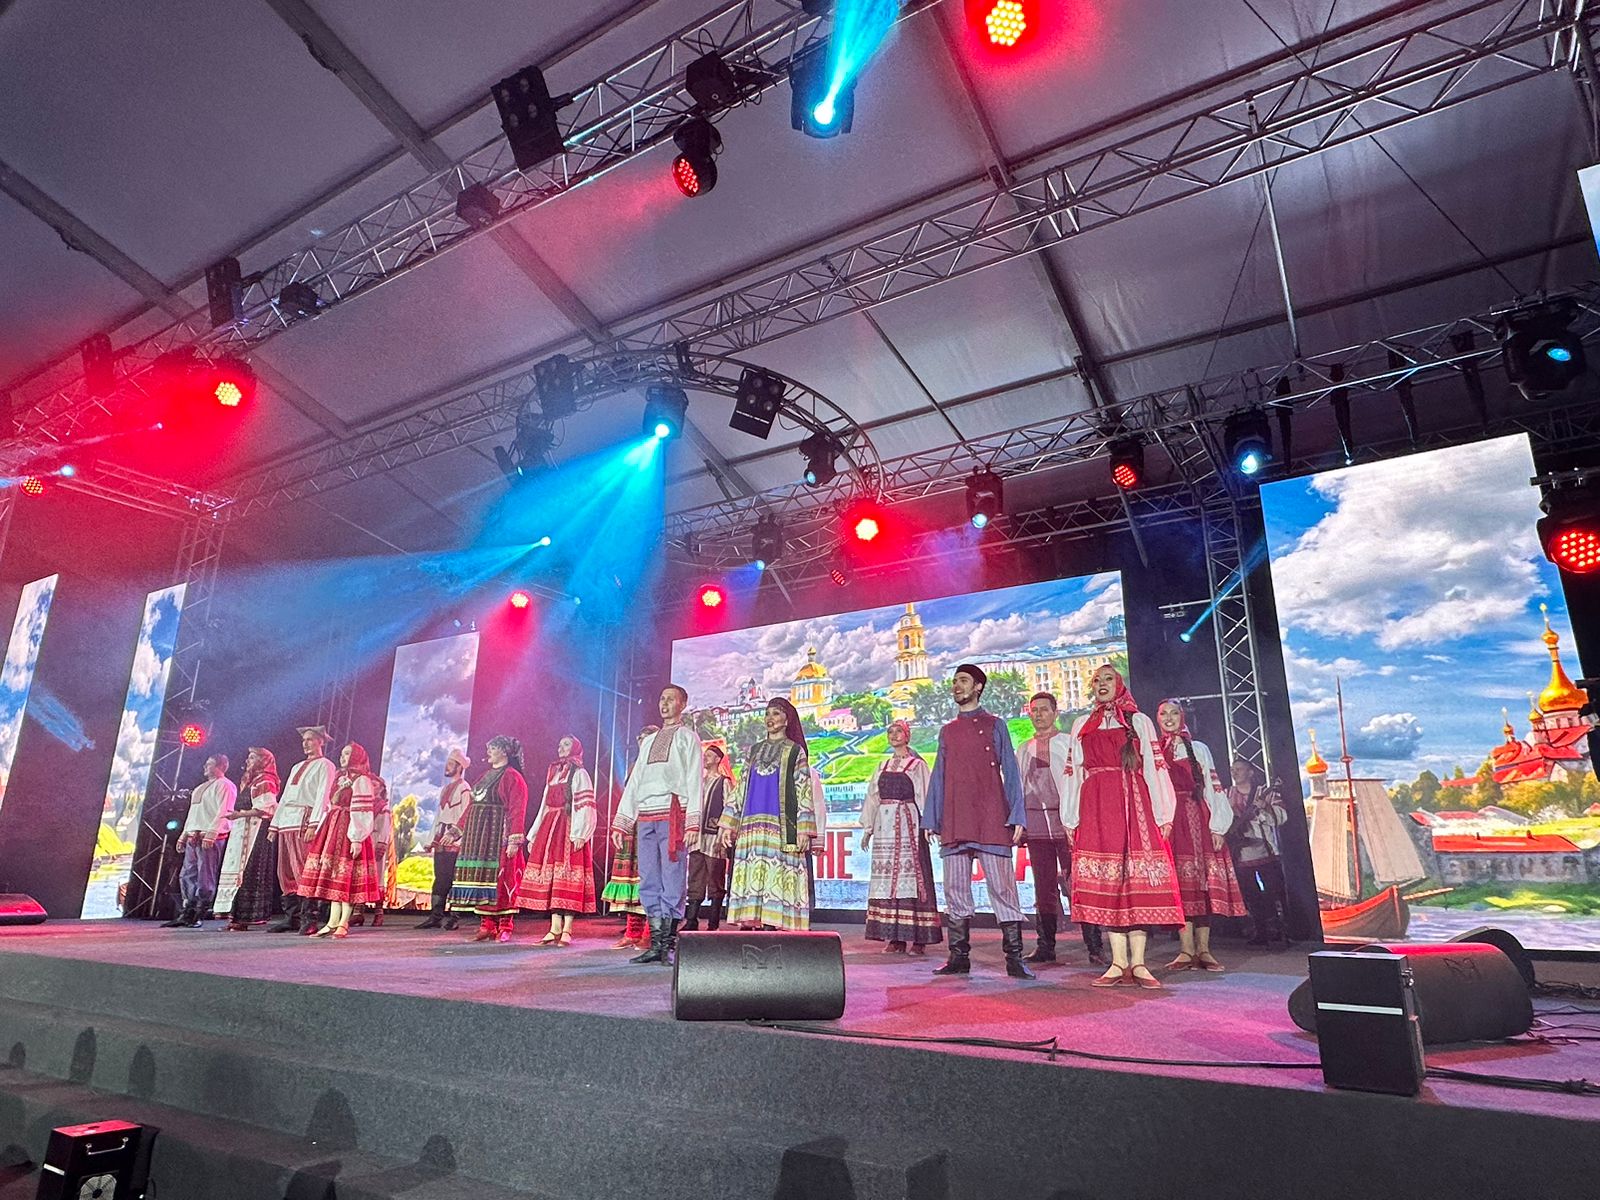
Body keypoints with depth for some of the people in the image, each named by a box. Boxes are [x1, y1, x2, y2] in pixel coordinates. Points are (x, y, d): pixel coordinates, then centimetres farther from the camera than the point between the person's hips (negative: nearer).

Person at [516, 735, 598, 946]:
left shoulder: (579, 774, 1)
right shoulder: (553, 774, 21)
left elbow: (584, 806, -8)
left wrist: (579, 834, -19)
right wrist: (533, 835, 17)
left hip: (569, 830, -7)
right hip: (549, 828, 7)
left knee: (568, 878, -10)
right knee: (550, 878, 3)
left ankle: (567, 930, -9)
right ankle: (555, 928, 7)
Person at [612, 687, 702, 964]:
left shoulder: (688, 737, 8)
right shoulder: (649, 741, 25)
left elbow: (693, 781, -1)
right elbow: (634, 782, 22)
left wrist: (693, 823, -13)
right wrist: (620, 823, 14)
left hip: (672, 814, -6)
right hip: (645, 816, 6)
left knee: (672, 880, -7)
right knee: (648, 881, 4)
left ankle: (668, 945, -3)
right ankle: (655, 944, 9)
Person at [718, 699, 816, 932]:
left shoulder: (795, 751, 6)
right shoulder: (754, 751, 19)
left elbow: (803, 791, 0)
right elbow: (740, 789, 19)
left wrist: (803, 830, -10)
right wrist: (727, 824, 12)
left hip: (780, 827, -4)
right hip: (751, 826, 4)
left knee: (773, 878, -10)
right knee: (749, 876, -2)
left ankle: (771, 926, -8)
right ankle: (747, 925, -1)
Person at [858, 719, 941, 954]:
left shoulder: (917, 765, 2)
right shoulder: (883, 766, 17)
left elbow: (925, 796, -4)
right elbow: (872, 796, 18)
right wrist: (867, 828, 15)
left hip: (907, 825, -5)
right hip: (884, 825, 5)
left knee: (910, 876, -7)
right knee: (888, 879, 2)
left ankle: (918, 937, -3)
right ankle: (895, 938, 6)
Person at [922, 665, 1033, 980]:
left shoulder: (994, 725, 7)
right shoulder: (947, 731, 18)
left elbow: (1010, 773, 3)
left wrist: (1017, 817, -6)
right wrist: (931, 820, 12)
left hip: (992, 822, -4)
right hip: (954, 824, 4)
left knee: (1002, 888, -4)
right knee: (955, 891, 5)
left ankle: (1014, 959, 2)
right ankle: (959, 957, 13)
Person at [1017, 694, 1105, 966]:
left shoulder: (1070, 744, 6)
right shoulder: (1025, 749, 18)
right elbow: (1018, 787, 20)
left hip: (1066, 820, -4)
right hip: (1035, 823, 4)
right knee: (1044, 887, 6)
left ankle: (1094, 947, -2)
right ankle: (1045, 946, 12)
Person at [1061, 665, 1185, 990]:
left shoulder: (1139, 721, 12)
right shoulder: (1081, 725, 18)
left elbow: (1156, 767, 5)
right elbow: (1072, 772, 15)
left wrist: (1163, 814, -4)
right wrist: (1070, 818, 9)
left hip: (1134, 807, -2)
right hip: (1095, 810, 2)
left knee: (1138, 880, -7)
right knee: (1106, 883, -2)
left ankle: (1138, 963, -4)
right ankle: (1119, 962, 1)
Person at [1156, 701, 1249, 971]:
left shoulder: (1198, 749, 11)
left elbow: (1213, 787, 6)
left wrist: (1217, 827, -3)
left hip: (1197, 820, 0)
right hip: (1167, 822, 0)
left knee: (1203, 884, -3)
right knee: (1179, 884, -4)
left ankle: (1203, 950, 1)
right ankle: (1186, 951, -3)